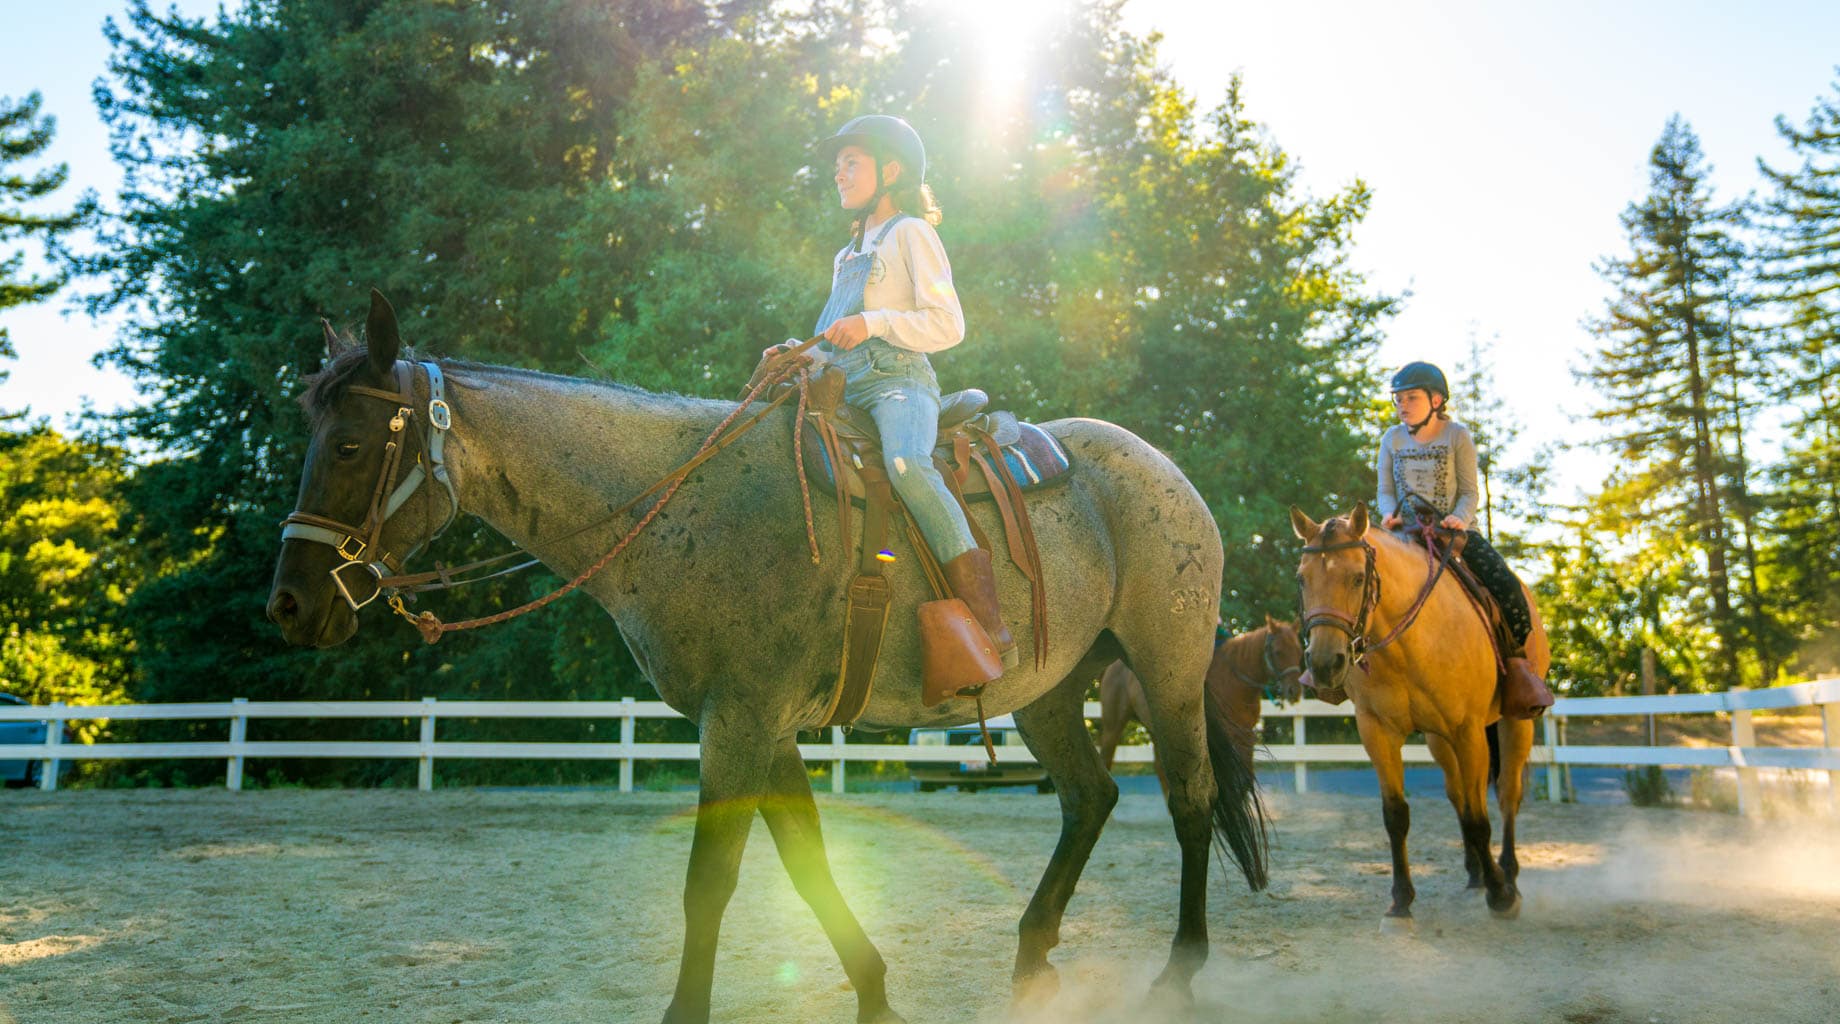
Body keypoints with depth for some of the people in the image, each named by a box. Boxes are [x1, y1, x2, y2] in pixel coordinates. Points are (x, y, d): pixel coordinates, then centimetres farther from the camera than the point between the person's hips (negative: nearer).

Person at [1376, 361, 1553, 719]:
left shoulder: (1457, 436, 2)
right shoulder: (1392, 439, 10)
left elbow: (1469, 491, -1)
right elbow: (1386, 490, 9)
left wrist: (1460, 518, -22)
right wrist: (1390, 514, -13)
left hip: (1454, 530, -2)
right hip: (1407, 532, 2)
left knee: (1506, 586, -23)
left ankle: (1516, 662, -6)